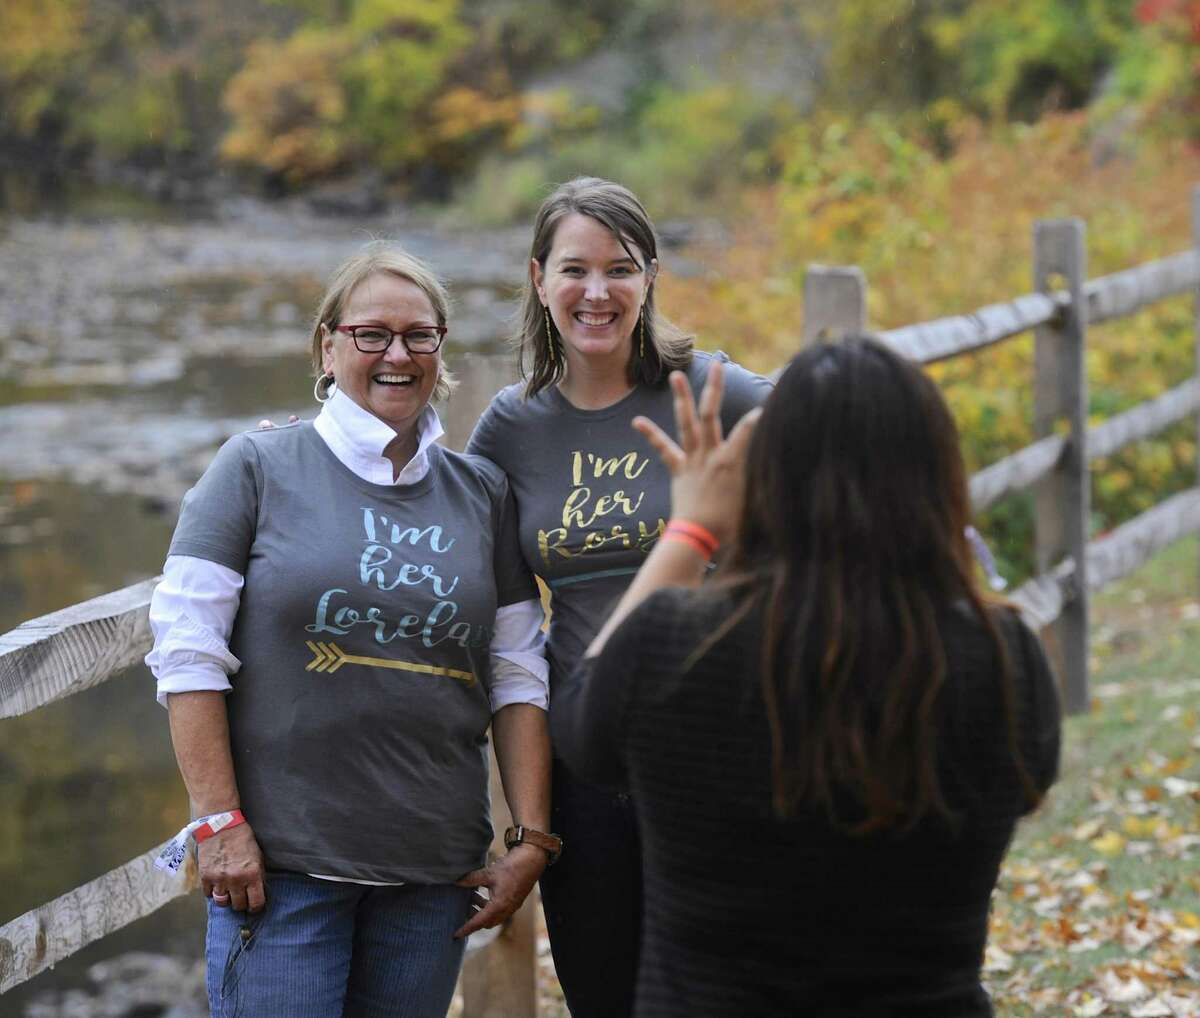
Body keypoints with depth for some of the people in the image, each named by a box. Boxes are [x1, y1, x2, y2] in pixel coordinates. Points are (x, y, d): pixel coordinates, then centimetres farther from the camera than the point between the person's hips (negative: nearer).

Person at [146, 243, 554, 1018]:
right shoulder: (259, 467, 0)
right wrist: (220, 824, -10)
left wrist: (532, 838, 3)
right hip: (281, 859, -3)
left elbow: (518, 676, 10)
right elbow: (186, 649, -4)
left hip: (436, 867, 4)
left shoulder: (483, 493, 10)